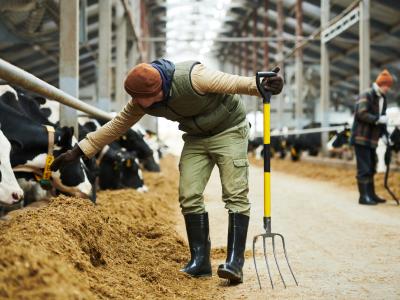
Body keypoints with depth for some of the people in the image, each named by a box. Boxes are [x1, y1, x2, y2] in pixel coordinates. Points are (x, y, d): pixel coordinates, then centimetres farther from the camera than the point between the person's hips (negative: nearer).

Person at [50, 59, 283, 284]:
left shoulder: (192, 77, -33)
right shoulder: (141, 102, -13)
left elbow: (232, 83, -32)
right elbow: (116, 126, -2)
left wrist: (260, 86, -51)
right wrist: (78, 152, -2)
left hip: (229, 130, -6)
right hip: (195, 138, 6)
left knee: (235, 194, -14)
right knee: (189, 196, -5)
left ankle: (235, 261, -14)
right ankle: (200, 261, 2)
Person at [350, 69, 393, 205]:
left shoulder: (382, 99, 15)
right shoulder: (366, 96, -11)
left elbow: (382, 119, 18)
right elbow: (362, 114, -24)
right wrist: (378, 119, -26)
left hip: (372, 139, 8)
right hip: (361, 138, -8)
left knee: (371, 168, 13)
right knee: (364, 169, -7)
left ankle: (371, 194, 21)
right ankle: (364, 196, -4)